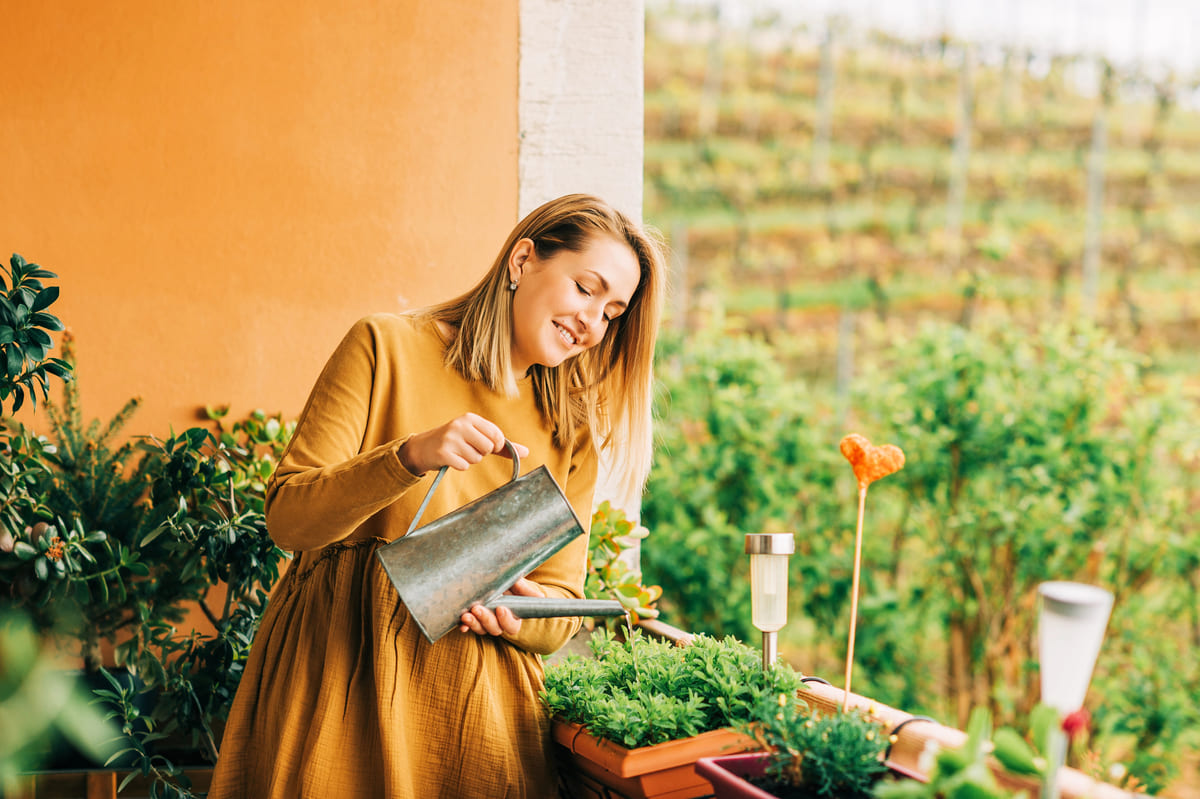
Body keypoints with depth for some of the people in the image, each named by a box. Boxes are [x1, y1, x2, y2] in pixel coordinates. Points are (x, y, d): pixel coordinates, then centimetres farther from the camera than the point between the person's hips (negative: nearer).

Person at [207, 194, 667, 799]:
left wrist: (520, 613, -15)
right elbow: (288, 517, -8)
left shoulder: (572, 434, 11)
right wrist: (411, 456, -23)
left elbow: (560, 613, 8)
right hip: (341, 674, -3)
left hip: (480, 702, 3)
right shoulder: (388, 347, -1)